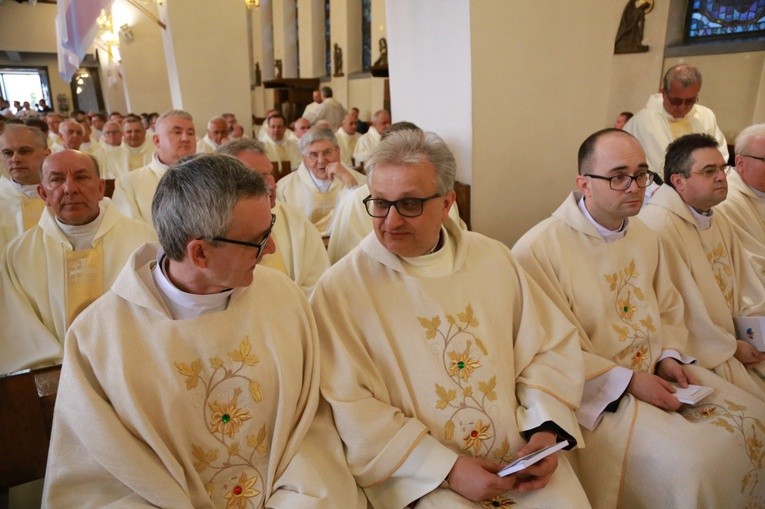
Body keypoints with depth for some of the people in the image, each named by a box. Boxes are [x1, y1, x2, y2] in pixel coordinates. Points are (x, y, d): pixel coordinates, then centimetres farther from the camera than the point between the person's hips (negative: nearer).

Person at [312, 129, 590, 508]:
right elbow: (352, 409, -11)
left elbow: (551, 346, 7)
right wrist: (447, 469, -16)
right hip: (420, 473, -3)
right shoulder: (340, 289, -10)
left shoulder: (493, 258, 2)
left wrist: (545, 431, -7)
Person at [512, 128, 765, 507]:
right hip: (597, 391, -8)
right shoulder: (539, 249, -19)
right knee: (688, 462, -22)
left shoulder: (646, 237, 8)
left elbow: (670, 311, 18)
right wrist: (627, 381, -17)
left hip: (658, 375, 8)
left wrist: (669, 356, -1)